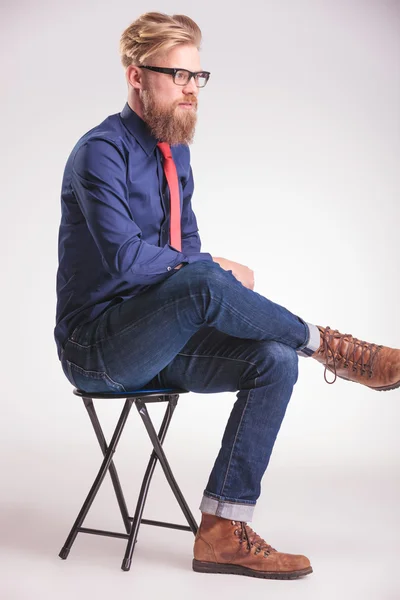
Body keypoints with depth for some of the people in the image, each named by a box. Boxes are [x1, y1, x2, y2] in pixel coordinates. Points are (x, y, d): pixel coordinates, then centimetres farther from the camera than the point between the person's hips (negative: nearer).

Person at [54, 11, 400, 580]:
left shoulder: (176, 152, 13)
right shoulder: (102, 151, -13)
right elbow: (125, 256, -25)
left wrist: (214, 276, -6)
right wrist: (217, 271, -14)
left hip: (156, 340, 8)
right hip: (95, 349, -8)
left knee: (275, 361, -14)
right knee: (201, 283, -35)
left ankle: (224, 532, -12)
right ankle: (332, 347, -12)